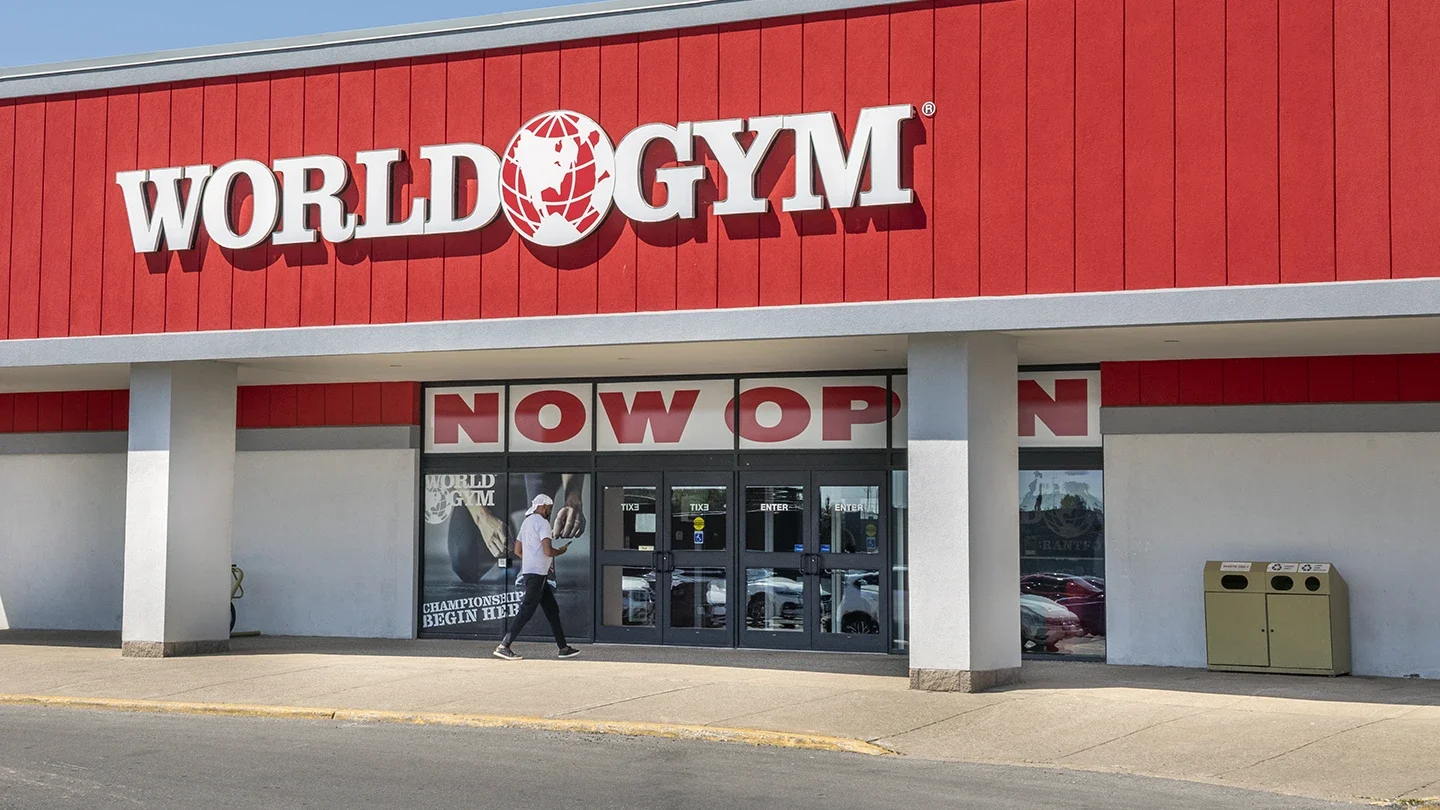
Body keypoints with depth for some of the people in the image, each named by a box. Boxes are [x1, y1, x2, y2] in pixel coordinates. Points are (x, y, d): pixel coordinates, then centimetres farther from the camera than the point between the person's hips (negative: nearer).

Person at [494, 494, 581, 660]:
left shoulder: (527, 522, 18)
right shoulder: (542, 522, -11)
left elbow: (517, 550, 23)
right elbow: (548, 551, -21)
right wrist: (561, 551, -1)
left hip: (528, 571, 10)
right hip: (537, 574, -10)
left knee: (552, 609, 12)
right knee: (526, 611, -10)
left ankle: (563, 648, 13)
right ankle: (503, 647, -11)